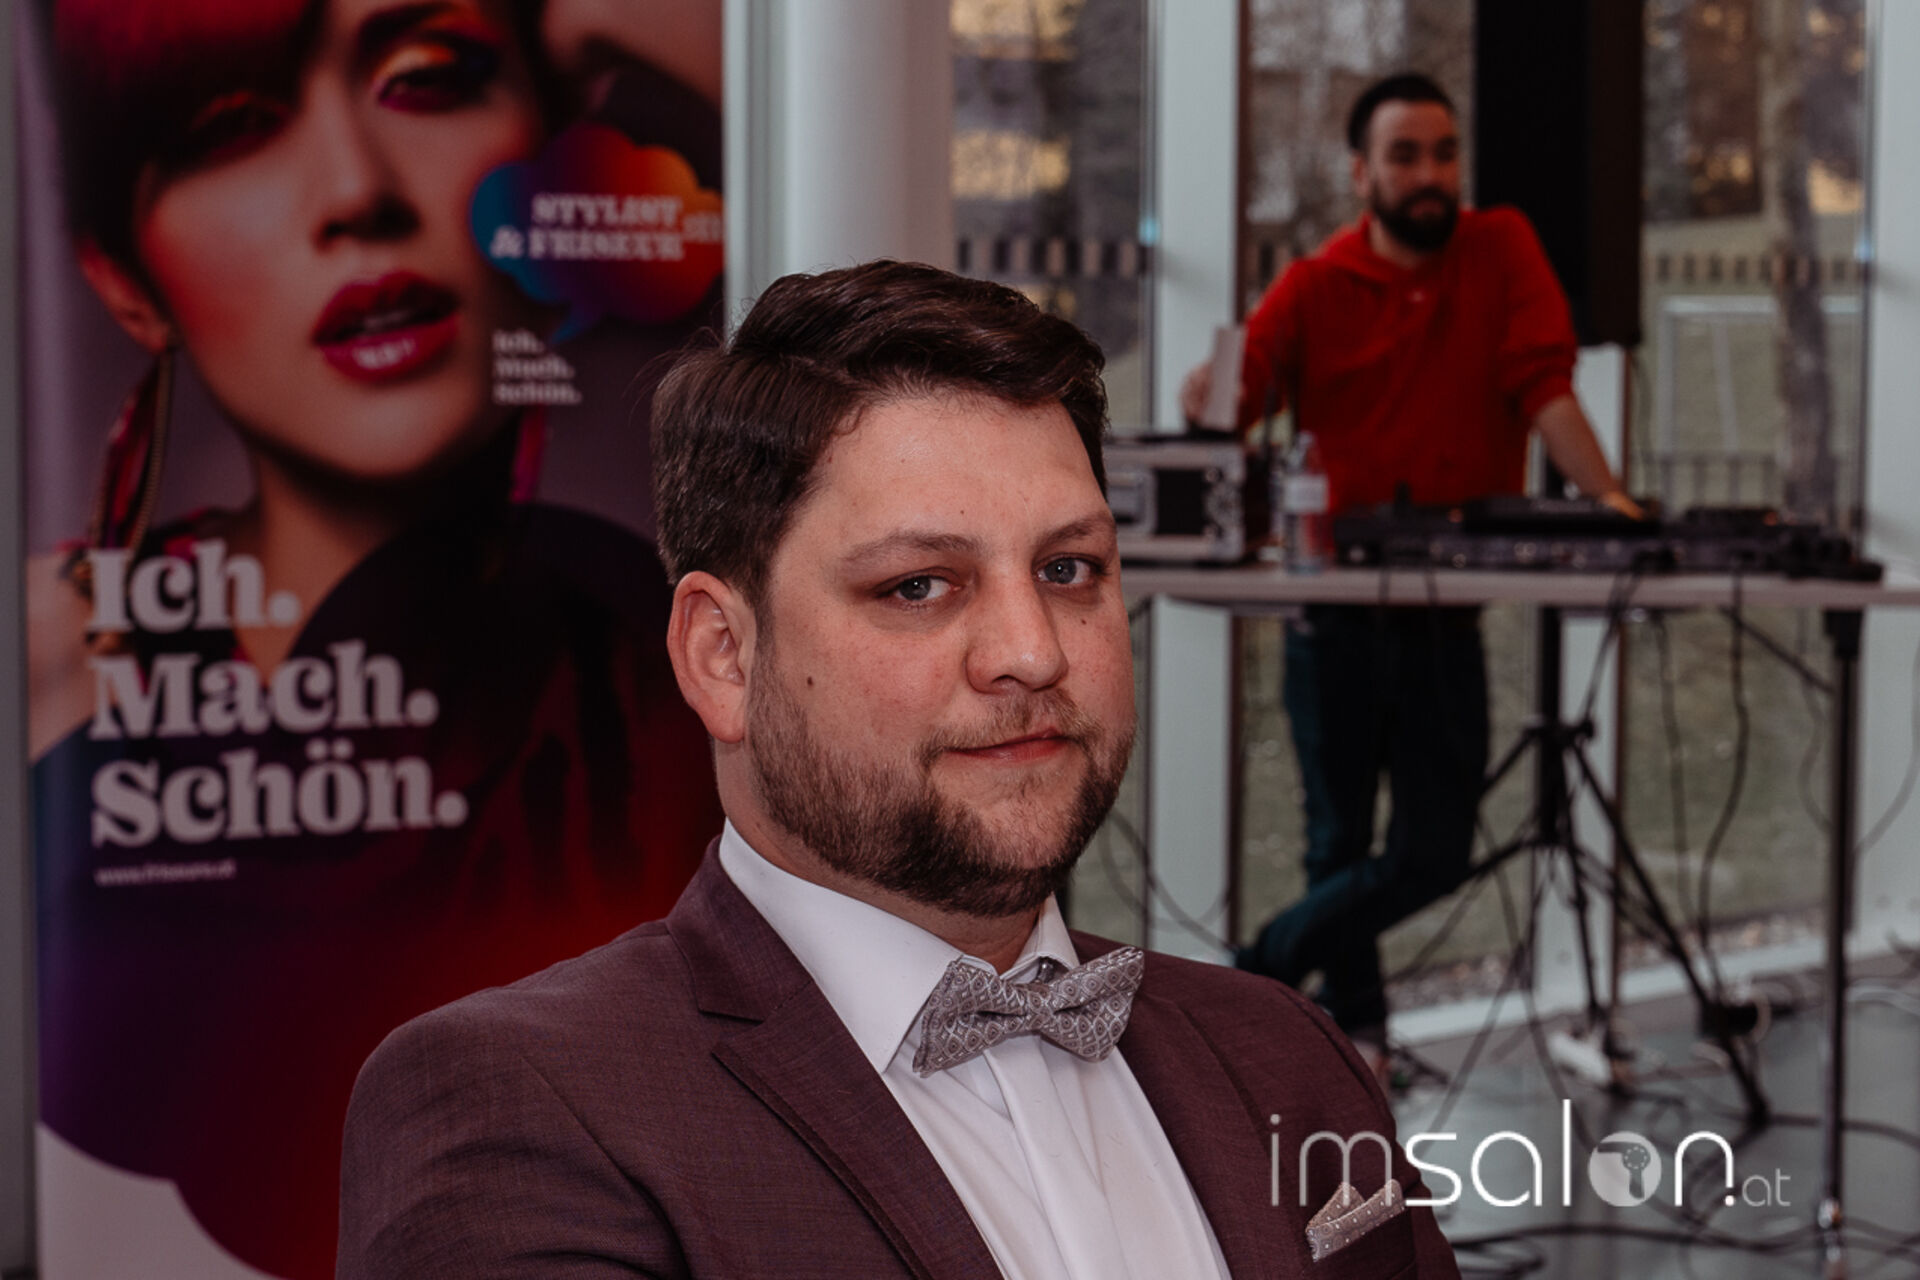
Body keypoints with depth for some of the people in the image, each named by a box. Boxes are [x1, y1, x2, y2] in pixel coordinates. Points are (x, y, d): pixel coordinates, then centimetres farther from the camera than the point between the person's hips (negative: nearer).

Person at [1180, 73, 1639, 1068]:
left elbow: (1543, 385, -4)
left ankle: (1265, 967, 15)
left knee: (1436, 851, -2)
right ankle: (1355, 1020, 27)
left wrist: (1606, 493, -19)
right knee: (1340, 836, 7)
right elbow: (1237, 392, -9)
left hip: (1447, 614, 1)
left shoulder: (1501, 250, 4)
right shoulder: (1314, 289, 2)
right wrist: (1207, 403, -33)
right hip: (1335, 605, -1)